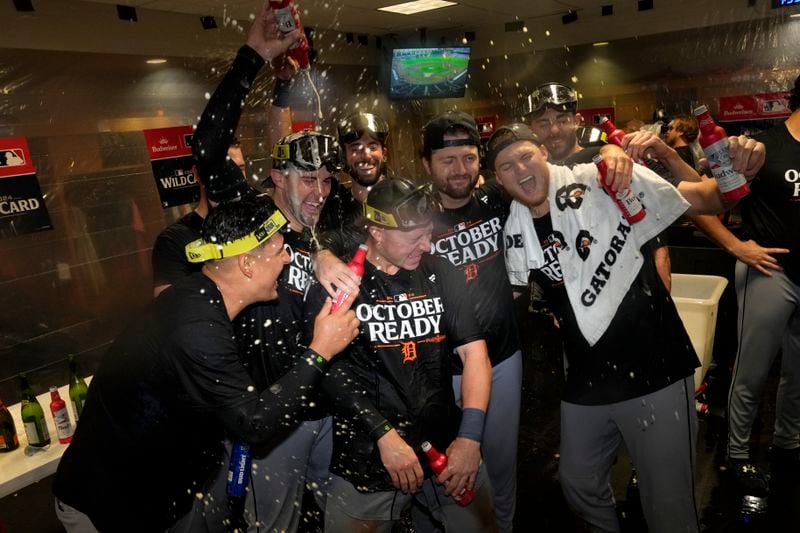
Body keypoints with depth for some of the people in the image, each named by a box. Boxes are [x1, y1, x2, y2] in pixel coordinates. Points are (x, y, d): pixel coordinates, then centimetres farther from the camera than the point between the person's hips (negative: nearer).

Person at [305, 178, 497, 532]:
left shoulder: (440, 274, 3)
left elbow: (474, 353, 0)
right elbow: (329, 369, -9)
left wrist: (470, 437, -9)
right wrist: (385, 434, -16)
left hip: (446, 445, 3)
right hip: (368, 456, -3)